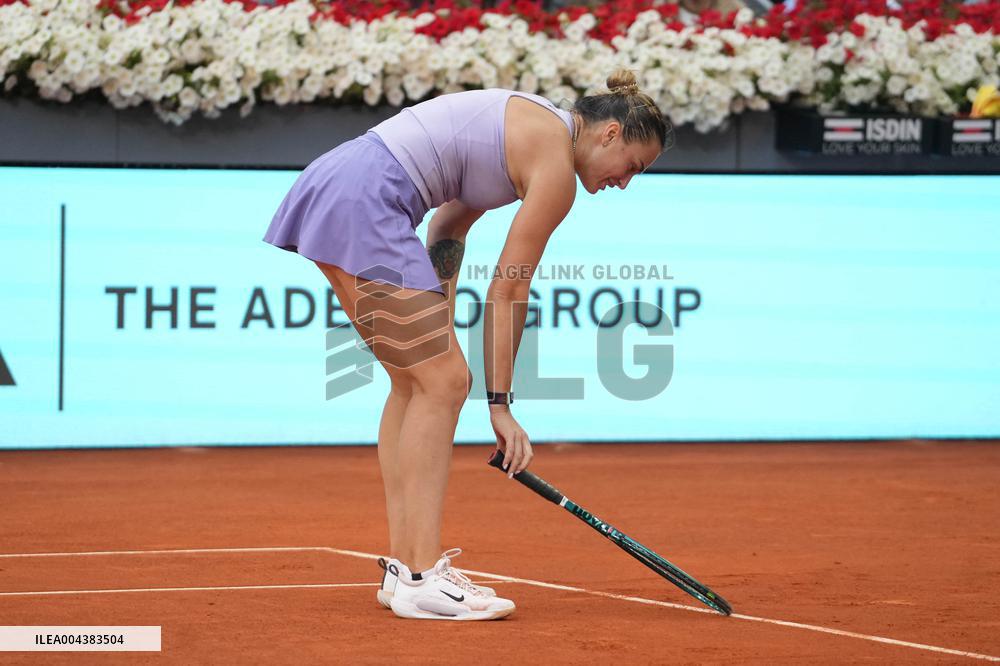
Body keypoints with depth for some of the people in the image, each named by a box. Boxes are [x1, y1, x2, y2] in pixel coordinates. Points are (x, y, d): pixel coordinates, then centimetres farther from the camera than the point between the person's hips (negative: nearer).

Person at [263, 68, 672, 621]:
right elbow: (508, 291, -7)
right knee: (443, 382, -9)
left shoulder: (529, 125, 21)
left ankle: (404, 564, 14)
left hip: (329, 188, 11)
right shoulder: (556, 167, -7)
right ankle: (421, 579, -12)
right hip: (364, 204, -11)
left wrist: (438, 328, 14)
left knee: (415, 380, 14)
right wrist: (499, 404, -2)